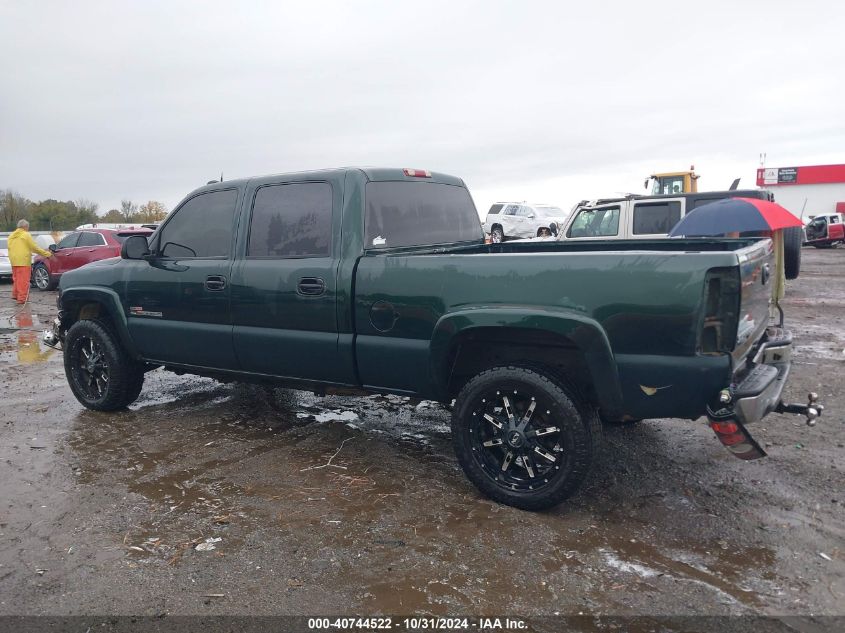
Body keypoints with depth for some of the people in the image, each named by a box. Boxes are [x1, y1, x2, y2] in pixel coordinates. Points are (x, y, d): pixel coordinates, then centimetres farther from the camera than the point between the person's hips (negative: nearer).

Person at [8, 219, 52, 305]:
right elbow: (34, 247, -8)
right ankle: (22, 298, -6)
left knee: (16, 278, 20)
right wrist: (46, 253, 0)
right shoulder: (26, 235, -6)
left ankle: (15, 295, 25)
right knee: (23, 280, -5)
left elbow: (10, 248, 16)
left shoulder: (11, 236, 15)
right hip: (23, 261, -7)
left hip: (14, 261, 7)